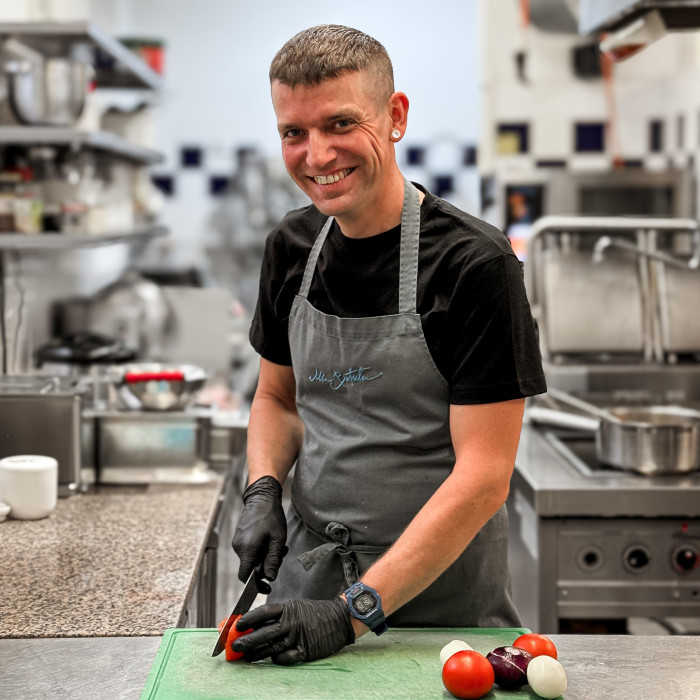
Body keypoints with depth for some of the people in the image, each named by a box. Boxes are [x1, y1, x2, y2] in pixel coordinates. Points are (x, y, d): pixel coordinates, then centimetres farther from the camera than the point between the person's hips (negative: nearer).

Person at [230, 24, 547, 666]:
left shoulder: (475, 263, -18)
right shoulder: (292, 247, 1)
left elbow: (484, 477, -20)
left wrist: (355, 612, -23)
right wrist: (263, 490, -6)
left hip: (440, 595, -5)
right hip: (308, 575, 5)